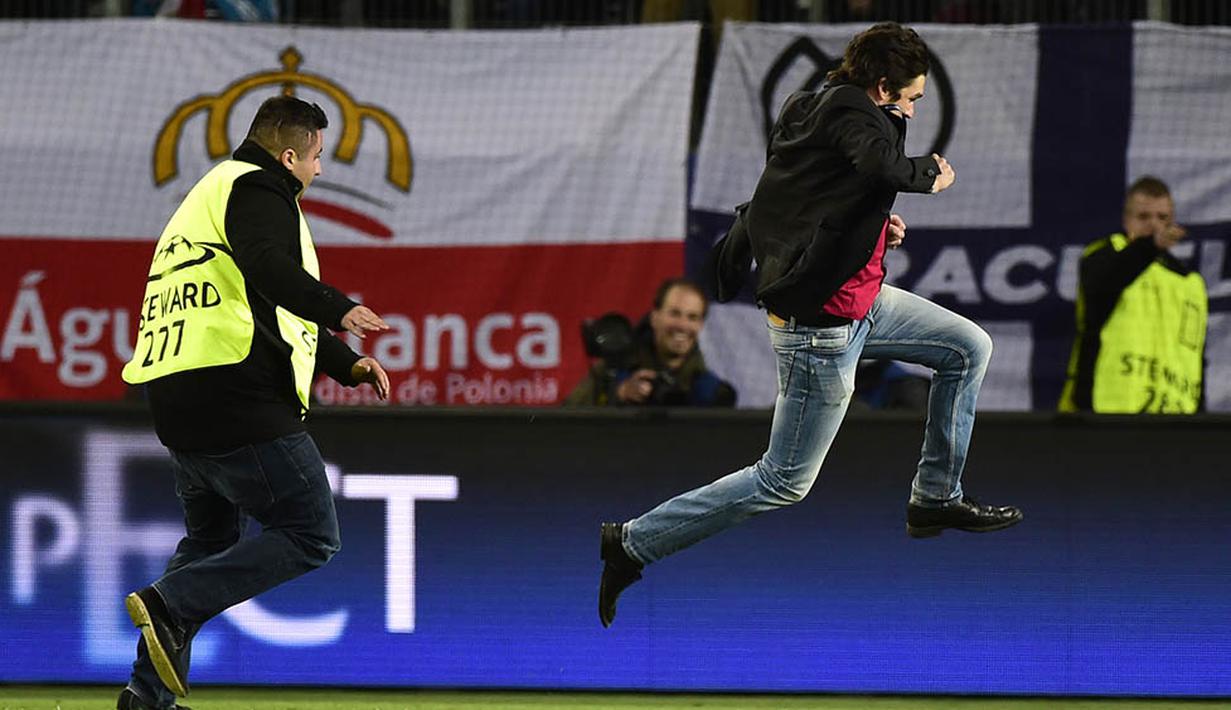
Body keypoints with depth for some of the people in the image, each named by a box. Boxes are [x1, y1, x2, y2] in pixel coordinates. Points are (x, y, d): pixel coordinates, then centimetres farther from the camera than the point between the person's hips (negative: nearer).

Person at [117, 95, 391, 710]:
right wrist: (340, 310, -32)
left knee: (210, 539, 23)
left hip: (175, 398, 10)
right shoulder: (256, 190, -2)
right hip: (240, 399, -10)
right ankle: (170, 605, -16)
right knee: (310, 536, -5)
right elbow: (267, 267, -25)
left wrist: (347, 364, 29)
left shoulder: (214, 191, 29)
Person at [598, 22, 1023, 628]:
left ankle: (937, 497, 25)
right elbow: (882, 165, -43)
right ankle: (635, 543, 5)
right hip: (822, 327, -10)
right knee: (785, 482, -1)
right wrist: (928, 173, -20)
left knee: (969, 348, 16)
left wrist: (873, 227, 9)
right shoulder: (856, 116, -21)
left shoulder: (806, 109, 5)